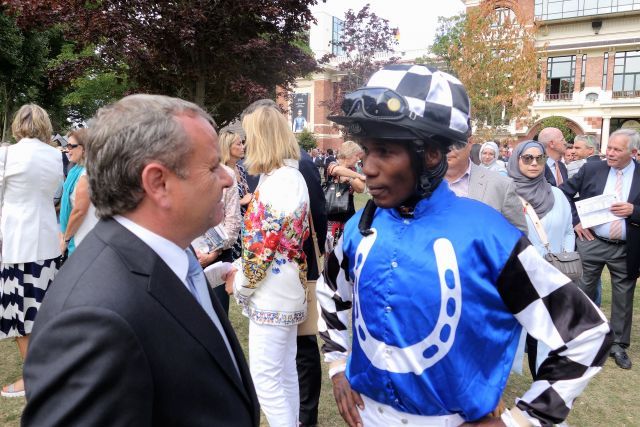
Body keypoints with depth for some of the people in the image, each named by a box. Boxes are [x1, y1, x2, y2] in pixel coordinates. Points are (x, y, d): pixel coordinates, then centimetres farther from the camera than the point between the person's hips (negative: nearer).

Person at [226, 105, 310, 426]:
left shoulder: (278, 181, -20)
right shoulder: (290, 176, 11)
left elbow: (265, 244, -20)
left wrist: (240, 283, -7)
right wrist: (239, 267, 9)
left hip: (272, 294, -10)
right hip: (286, 290, 10)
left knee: (265, 378, 1)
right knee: (285, 373, 19)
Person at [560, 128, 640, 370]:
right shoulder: (591, 169, -2)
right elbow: (564, 193, 3)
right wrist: (575, 220, -5)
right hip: (591, 242, 0)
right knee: (583, 292, 8)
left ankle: (619, 345, 28)